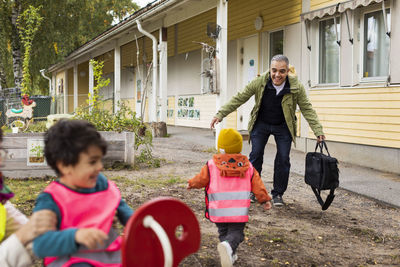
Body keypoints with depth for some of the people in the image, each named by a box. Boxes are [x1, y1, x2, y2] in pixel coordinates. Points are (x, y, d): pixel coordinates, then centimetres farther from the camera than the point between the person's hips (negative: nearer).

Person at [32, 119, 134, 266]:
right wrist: (76, 235, -39)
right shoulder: (50, 201, -16)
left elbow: (118, 204, 25)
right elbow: (40, 245, -24)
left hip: (109, 252, 6)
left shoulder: (101, 183, 5)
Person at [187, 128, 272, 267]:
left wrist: (191, 184, 28)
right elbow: (257, 184, 6)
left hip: (218, 210, 0)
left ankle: (230, 255, 10)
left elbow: (201, 179, 8)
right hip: (239, 211, 0)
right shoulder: (248, 166, 5)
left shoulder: (211, 165, -1)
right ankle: (228, 246, -27)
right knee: (236, 232, 3)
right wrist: (265, 199, 14)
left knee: (223, 231, 19)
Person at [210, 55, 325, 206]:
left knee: (283, 159, -2)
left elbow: (307, 109, -9)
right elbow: (239, 99, -12)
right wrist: (220, 114, -16)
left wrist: (318, 131, -14)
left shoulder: (296, 87, -20)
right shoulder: (259, 82, -20)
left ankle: (277, 194, 13)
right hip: (260, 124, 0)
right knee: (256, 156, -3)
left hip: (283, 127, 0)